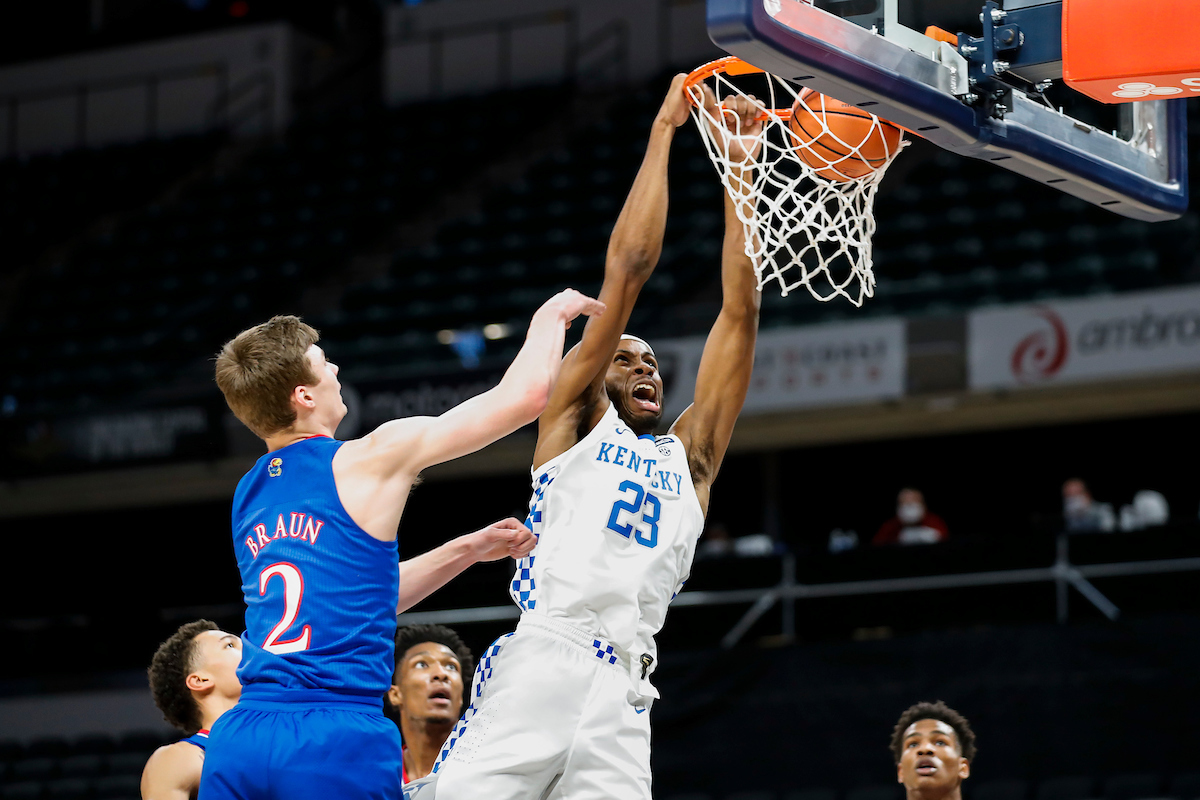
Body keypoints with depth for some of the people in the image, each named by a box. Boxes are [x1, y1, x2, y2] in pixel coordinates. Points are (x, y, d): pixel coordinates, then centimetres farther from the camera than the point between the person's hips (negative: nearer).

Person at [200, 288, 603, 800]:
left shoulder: (247, 494, 20)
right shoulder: (364, 461, -1)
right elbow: (525, 394, 2)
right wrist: (551, 315, 20)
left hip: (237, 739, 6)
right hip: (337, 740, -6)